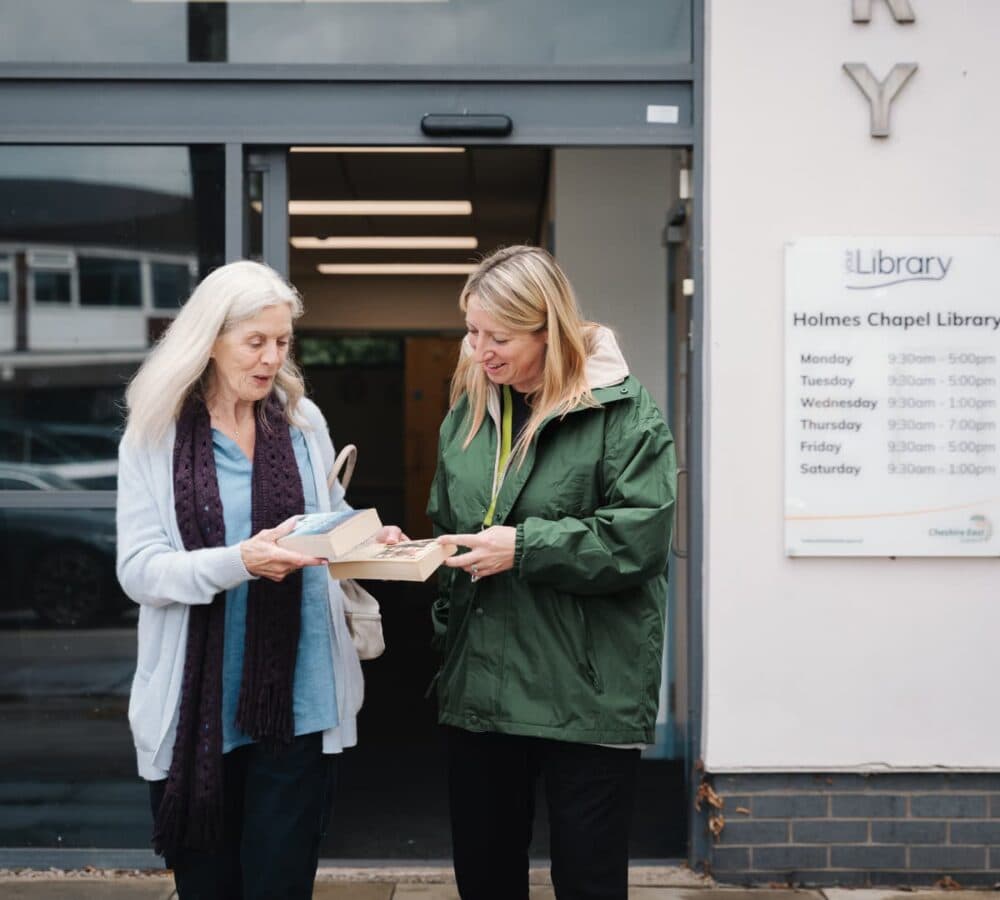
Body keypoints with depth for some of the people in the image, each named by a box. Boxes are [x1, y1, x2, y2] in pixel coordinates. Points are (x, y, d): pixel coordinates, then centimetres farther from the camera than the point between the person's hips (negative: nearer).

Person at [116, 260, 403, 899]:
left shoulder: (304, 422, 7)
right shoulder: (155, 436, -2)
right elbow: (139, 569, -10)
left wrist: (370, 541, -5)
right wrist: (239, 561, -24)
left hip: (297, 700, 1)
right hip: (196, 704, -1)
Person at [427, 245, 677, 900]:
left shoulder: (623, 411, -8)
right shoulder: (469, 412, 12)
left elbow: (639, 536, -16)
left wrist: (524, 547, -19)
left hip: (586, 695, -6)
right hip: (480, 688, 6)